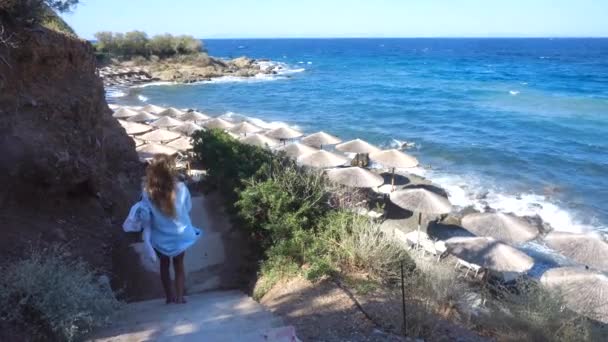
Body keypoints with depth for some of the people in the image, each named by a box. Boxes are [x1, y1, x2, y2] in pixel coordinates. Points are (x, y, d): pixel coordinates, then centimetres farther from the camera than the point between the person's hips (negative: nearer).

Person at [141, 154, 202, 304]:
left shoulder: (148, 192, -19)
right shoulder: (181, 188, -17)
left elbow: (146, 218, -13)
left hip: (160, 238, 0)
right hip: (180, 235, 0)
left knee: (164, 265, 22)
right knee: (179, 265, 19)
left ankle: (170, 296, 30)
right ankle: (179, 296, 16)